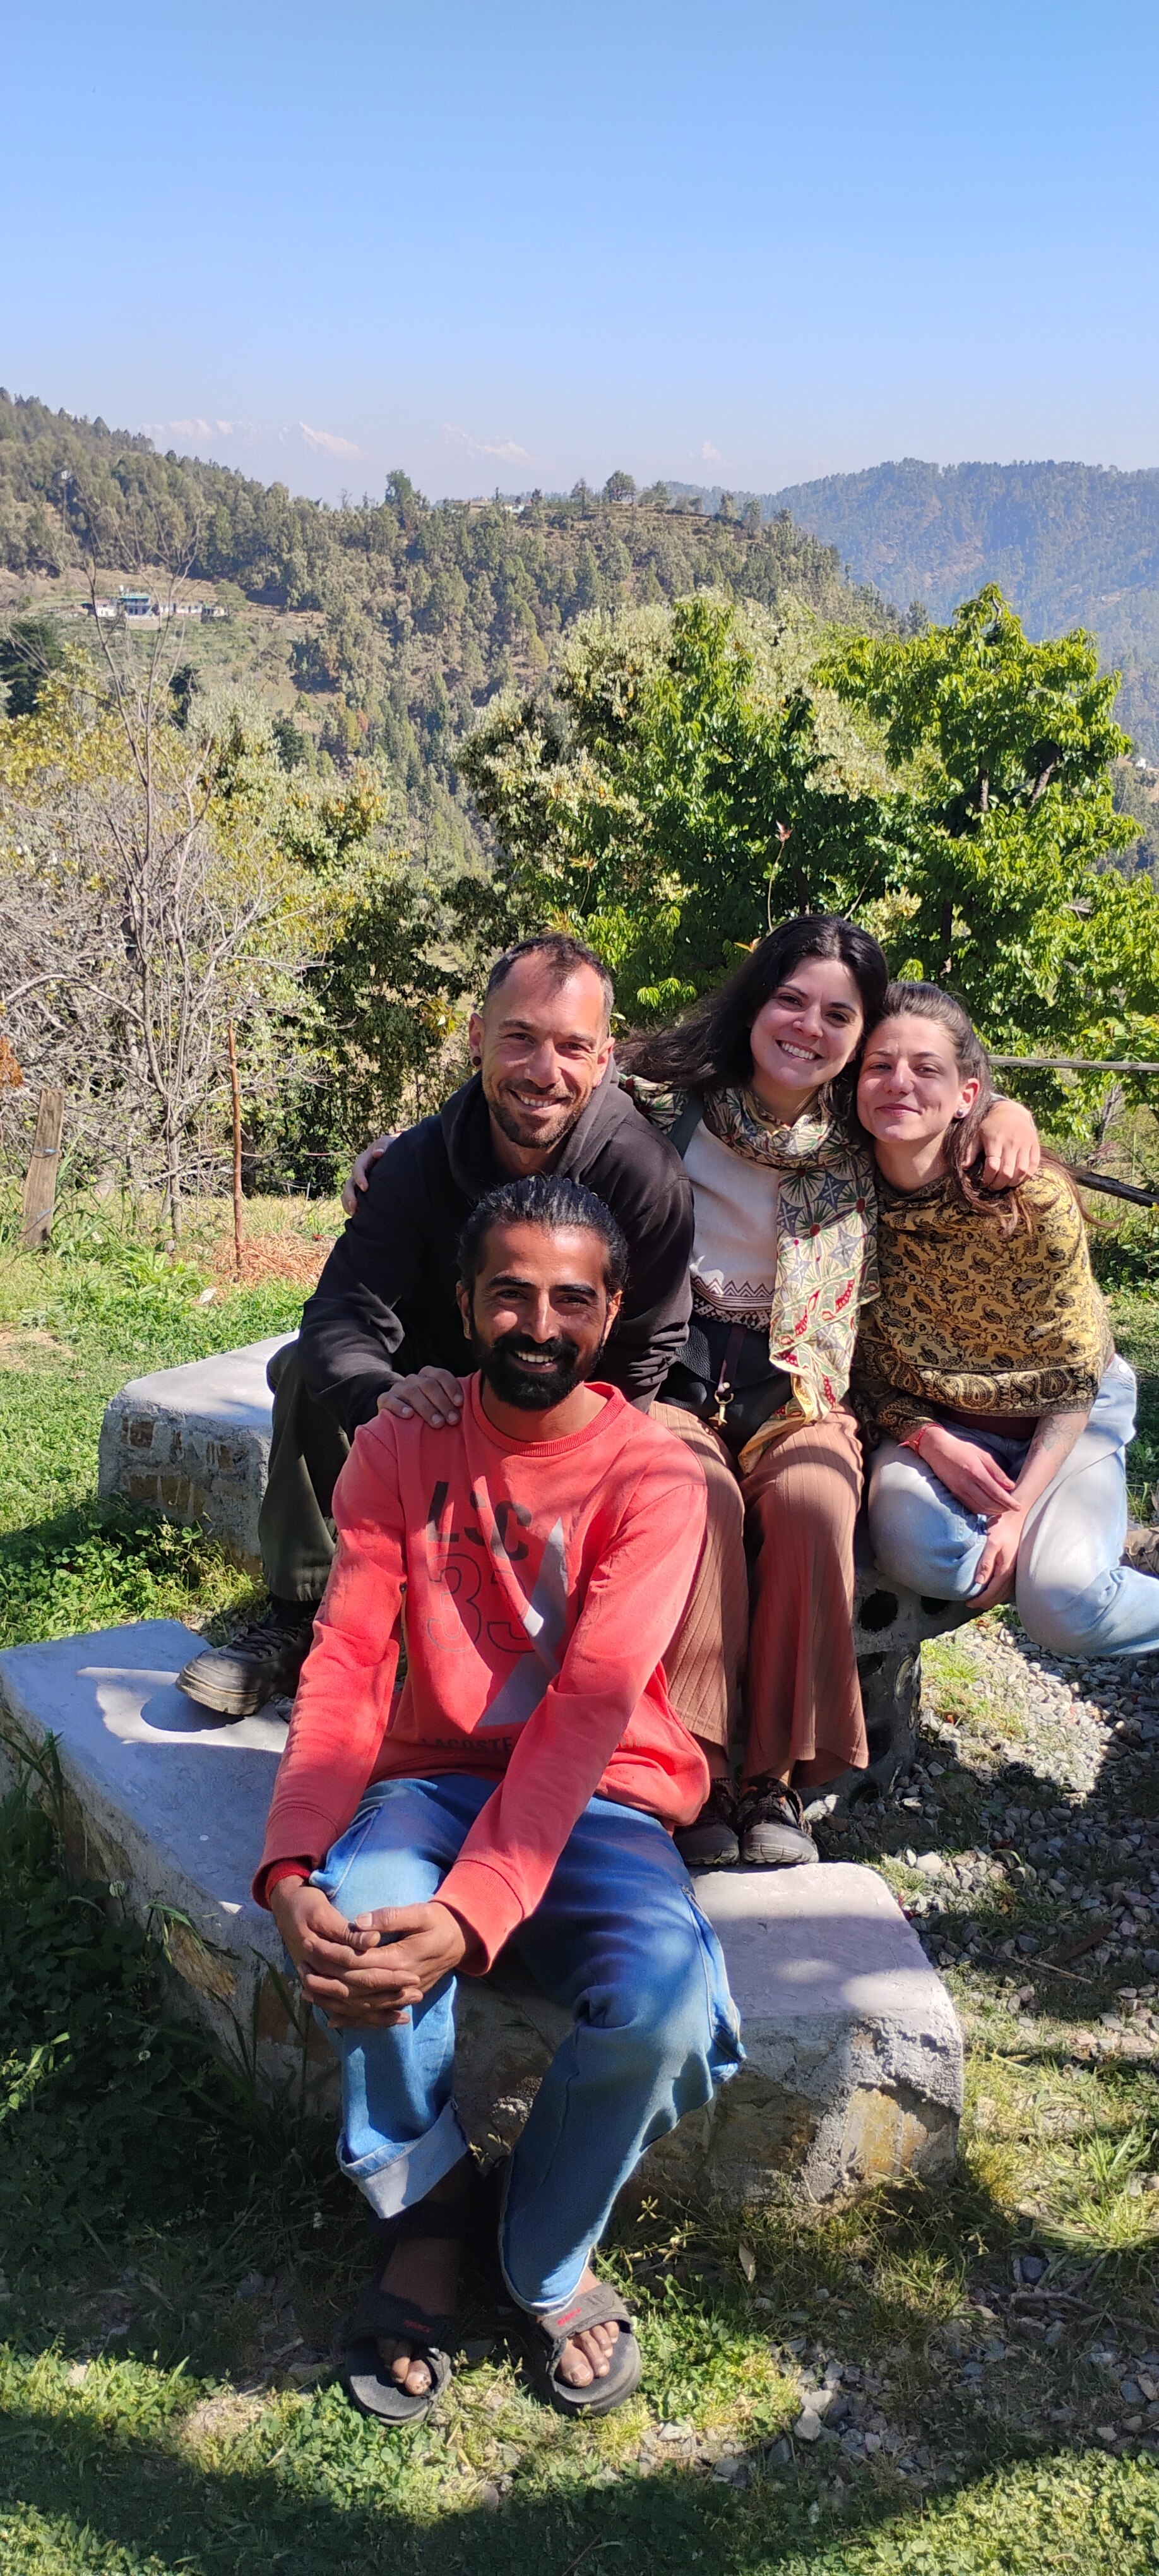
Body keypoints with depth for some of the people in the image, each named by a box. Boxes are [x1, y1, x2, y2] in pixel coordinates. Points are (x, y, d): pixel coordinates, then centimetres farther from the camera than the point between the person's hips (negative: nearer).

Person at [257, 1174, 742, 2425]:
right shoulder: (400, 1450, 1)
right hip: (432, 1779, 1)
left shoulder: (653, 1474, -7)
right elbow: (343, 1667, -8)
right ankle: (426, 2213, -1)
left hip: (599, 1799, -1)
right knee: (361, 1921, -33)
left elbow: (589, 1706, -19)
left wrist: (471, 1911, -32)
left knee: (666, 2001, -31)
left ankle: (545, 2261, 3)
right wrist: (292, 1868, -26)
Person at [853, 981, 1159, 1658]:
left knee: (1063, 1605, -27)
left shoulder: (1034, 1200, -22)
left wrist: (1019, 1512, -20)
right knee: (912, 1543, -31)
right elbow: (862, 1360, -2)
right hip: (936, 1421, 3)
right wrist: (927, 1438, -19)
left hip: (1063, 1421, -2)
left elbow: (1076, 1378, -14)